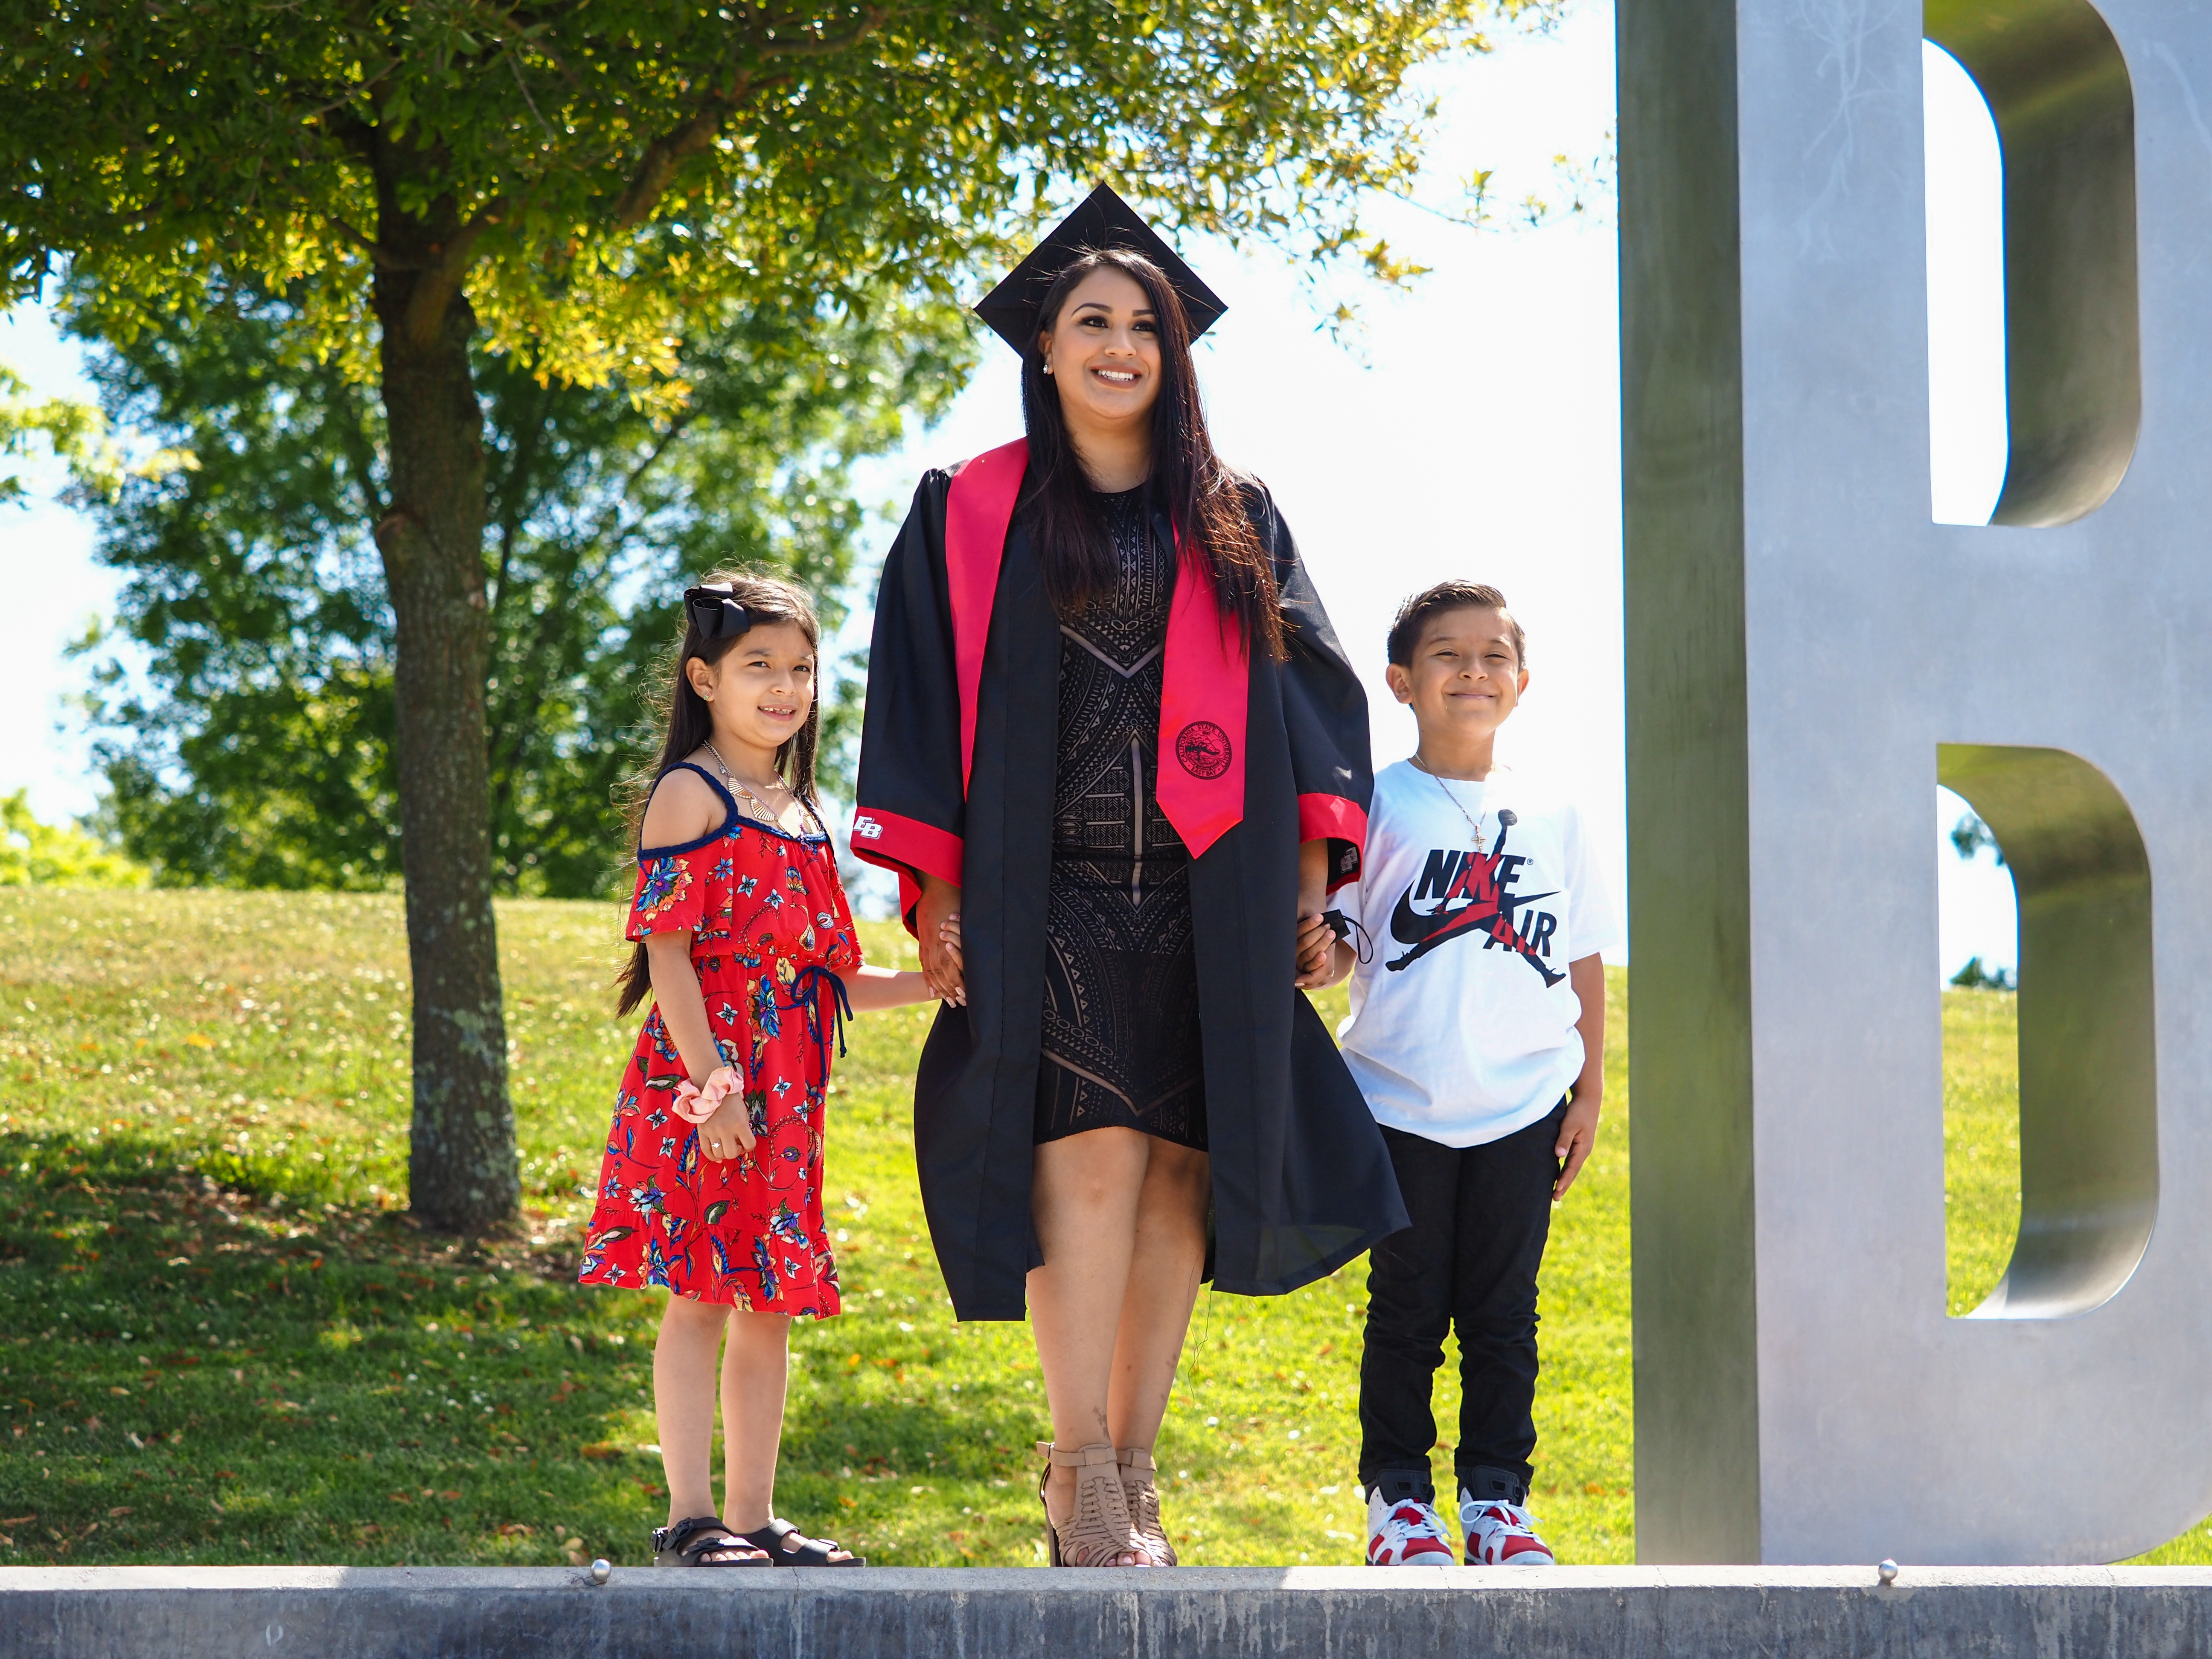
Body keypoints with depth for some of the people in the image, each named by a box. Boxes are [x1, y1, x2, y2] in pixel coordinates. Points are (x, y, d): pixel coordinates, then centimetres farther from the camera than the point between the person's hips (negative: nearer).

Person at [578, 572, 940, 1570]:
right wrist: (710, 1085, -20)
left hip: (785, 1094, 8)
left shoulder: (801, 814, 19)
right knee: (701, 1296, -7)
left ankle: (753, 1519, 12)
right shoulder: (689, 795, -4)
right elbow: (668, 953, -12)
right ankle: (690, 1519, -5)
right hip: (705, 1083, -8)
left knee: (771, 1306, 7)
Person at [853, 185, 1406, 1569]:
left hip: (1205, 903, 3)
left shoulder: (1235, 523, 15)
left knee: (1180, 1167, -1)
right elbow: (923, 703, 4)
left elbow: (1311, 698, 12)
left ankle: (1130, 1472, 5)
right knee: (1091, 1149, -16)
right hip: (1042, 897, -3)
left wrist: (1310, 881, 1)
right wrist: (935, 889, -5)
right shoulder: (973, 516, 9)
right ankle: (1081, 1470, -13)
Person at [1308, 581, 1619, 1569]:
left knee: (1503, 1309, 5)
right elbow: (1335, 942, -1)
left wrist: (1590, 1092, 9)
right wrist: (1311, 952, -24)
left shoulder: (1551, 819, 10)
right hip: (1404, 1104, -2)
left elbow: (1587, 965, 13)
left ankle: (1499, 1497, 11)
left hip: (1524, 1106, 2)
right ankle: (1398, 1498, 11)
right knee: (1407, 1308, 3)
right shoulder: (1376, 807, 2)